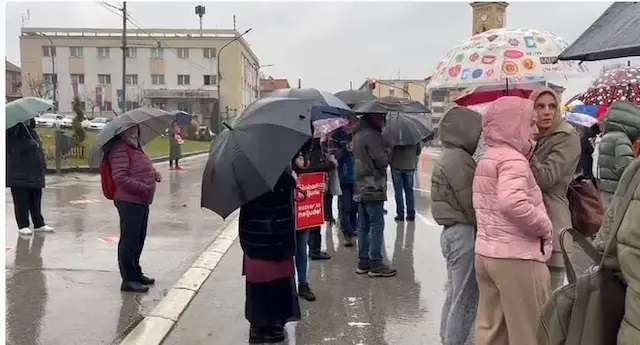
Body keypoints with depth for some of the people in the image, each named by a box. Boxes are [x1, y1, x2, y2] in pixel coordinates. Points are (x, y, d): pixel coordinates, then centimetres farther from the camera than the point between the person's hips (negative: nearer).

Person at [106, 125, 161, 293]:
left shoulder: (136, 149, 17)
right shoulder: (120, 150, -14)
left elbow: (146, 167, 32)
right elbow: (120, 178, -23)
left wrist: (154, 173, 12)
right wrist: (144, 188, -25)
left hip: (141, 201, 10)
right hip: (129, 202, -10)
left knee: (139, 239, 20)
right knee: (129, 239, -3)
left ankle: (136, 273, 34)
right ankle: (128, 280, 6)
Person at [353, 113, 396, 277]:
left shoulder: (358, 134, 14)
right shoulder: (371, 135, -16)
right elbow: (382, 161, -17)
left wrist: (383, 151, 10)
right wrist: (387, 150, 2)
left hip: (361, 188, 9)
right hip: (373, 188, -9)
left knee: (363, 226, 12)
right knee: (377, 226, -3)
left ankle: (363, 261, 18)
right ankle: (376, 264, 1)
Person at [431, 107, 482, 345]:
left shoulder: (451, 157, 15)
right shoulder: (458, 159, -17)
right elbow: (471, 203, -18)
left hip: (454, 231, 10)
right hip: (464, 234, -10)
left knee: (455, 294, 19)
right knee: (465, 299, -2)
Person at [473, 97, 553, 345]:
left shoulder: (486, 158, 14)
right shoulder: (513, 158, -15)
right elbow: (512, 202, -32)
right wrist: (545, 226, -16)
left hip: (486, 253, 9)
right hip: (517, 257, -8)